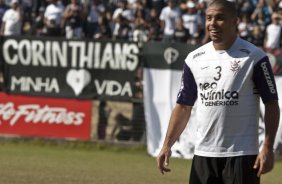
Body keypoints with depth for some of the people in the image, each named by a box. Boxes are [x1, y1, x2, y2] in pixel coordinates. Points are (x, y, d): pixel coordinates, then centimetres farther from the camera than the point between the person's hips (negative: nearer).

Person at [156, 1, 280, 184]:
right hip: (203, 153, 5)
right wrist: (167, 145, 3)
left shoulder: (254, 57, -4)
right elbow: (183, 107, 13)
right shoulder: (194, 59, 8)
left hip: (241, 155, -4)